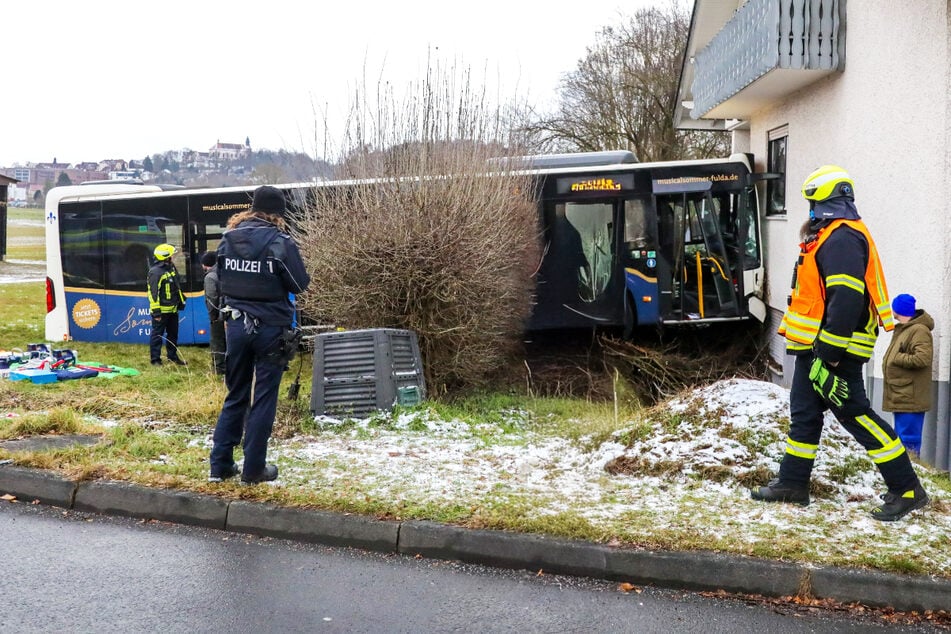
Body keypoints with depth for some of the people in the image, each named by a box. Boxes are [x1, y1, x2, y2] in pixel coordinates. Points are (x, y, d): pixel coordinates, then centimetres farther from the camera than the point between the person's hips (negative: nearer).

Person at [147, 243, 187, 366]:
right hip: (161, 310, -9)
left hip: (172, 309, 9)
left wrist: (181, 301, 23)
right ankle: (155, 359, 6)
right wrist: (156, 311, -21)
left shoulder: (171, 267, 11)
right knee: (157, 334, 0)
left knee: (173, 333, 16)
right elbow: (153, 292, -20)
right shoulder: (155, 272, -18)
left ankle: (172, 356, 28)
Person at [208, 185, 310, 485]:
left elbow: (221, 279, 11)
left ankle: (219, 465, 16)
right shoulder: (280, 242, -13)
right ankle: (253, 469, 8)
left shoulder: (228, 238, 3)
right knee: (264, 400, 4)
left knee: (235, 396, 16)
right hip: (270, 328, -5)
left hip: (236, 324, 5)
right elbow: (299, 284, -7)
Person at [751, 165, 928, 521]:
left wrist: (829, 350, -26)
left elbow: (846, 298, -26)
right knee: (804, 412, 13)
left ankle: (907, 489, 2)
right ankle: (792, 483, 22)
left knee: (854, 413, -6)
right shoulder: (831, 235, 16)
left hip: (834, 349, -10)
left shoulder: (842, 238, -17)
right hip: (815, 346, 10)